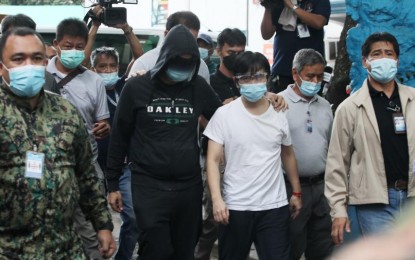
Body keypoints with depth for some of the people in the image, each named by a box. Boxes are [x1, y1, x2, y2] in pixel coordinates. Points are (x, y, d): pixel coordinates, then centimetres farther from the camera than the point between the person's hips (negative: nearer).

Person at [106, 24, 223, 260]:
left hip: (190, 187, 3)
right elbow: (119, 138, 4)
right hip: (149, 187, -3)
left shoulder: (198, 87, 5)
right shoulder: (137, 87, -2)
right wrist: (113, 184, 5)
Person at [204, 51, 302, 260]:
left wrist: (296, 192, 18)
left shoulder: (279, 115, 5)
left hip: (275, 206, 2)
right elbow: (213, 160, -7)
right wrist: (217, 198, -18)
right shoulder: (224, 115, -5)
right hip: (235, 206, -2)